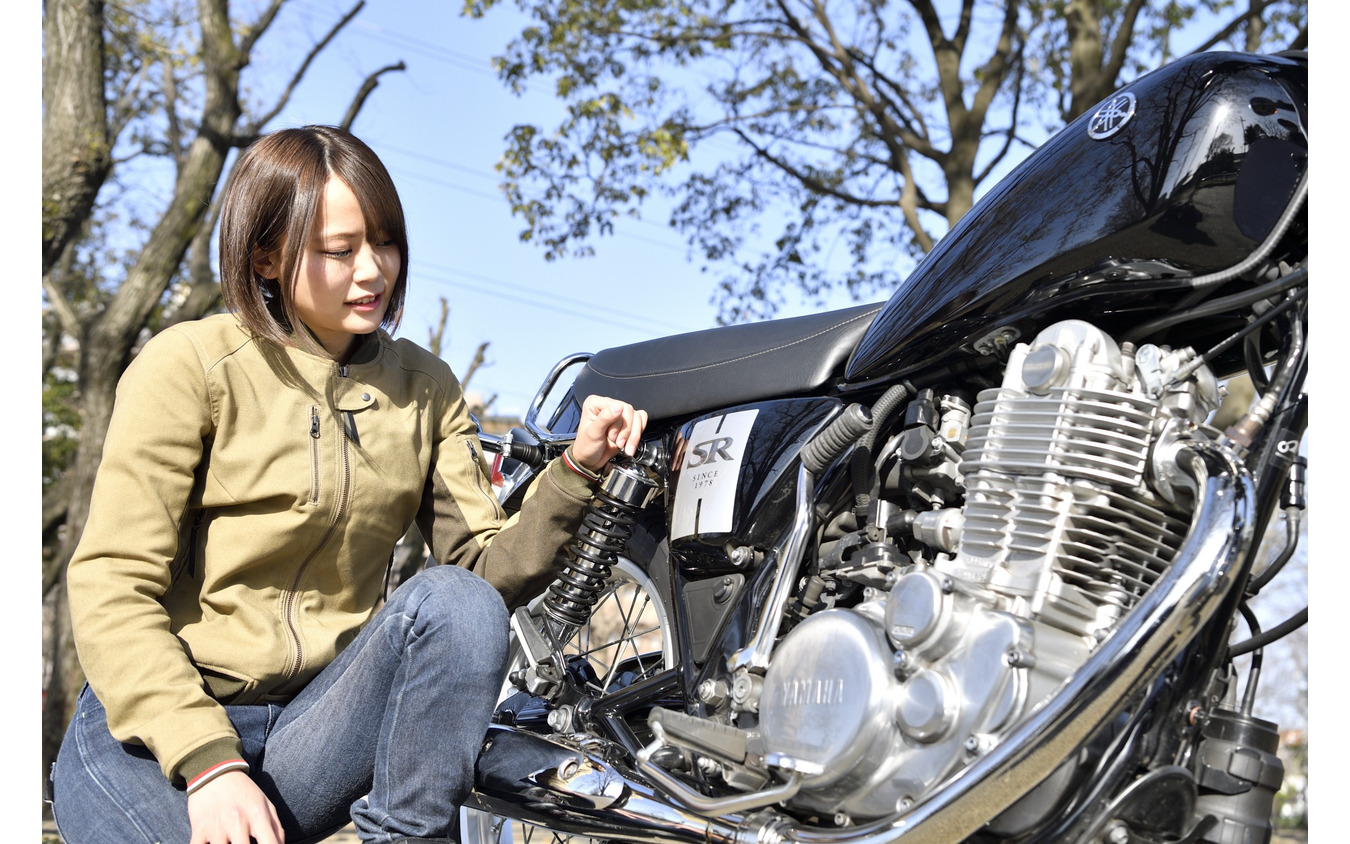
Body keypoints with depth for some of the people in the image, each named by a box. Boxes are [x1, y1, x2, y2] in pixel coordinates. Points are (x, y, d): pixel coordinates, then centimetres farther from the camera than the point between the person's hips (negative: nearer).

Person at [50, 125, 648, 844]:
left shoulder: (424, 386, 8)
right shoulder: (189, 364, -6)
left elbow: (491, 568, 2)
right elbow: (111, 589, -11)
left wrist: (578, 468, -15)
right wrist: (208, 762, -22)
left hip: (320, 716, 4)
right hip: (153, 730, -4)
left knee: (457, 601, -24)